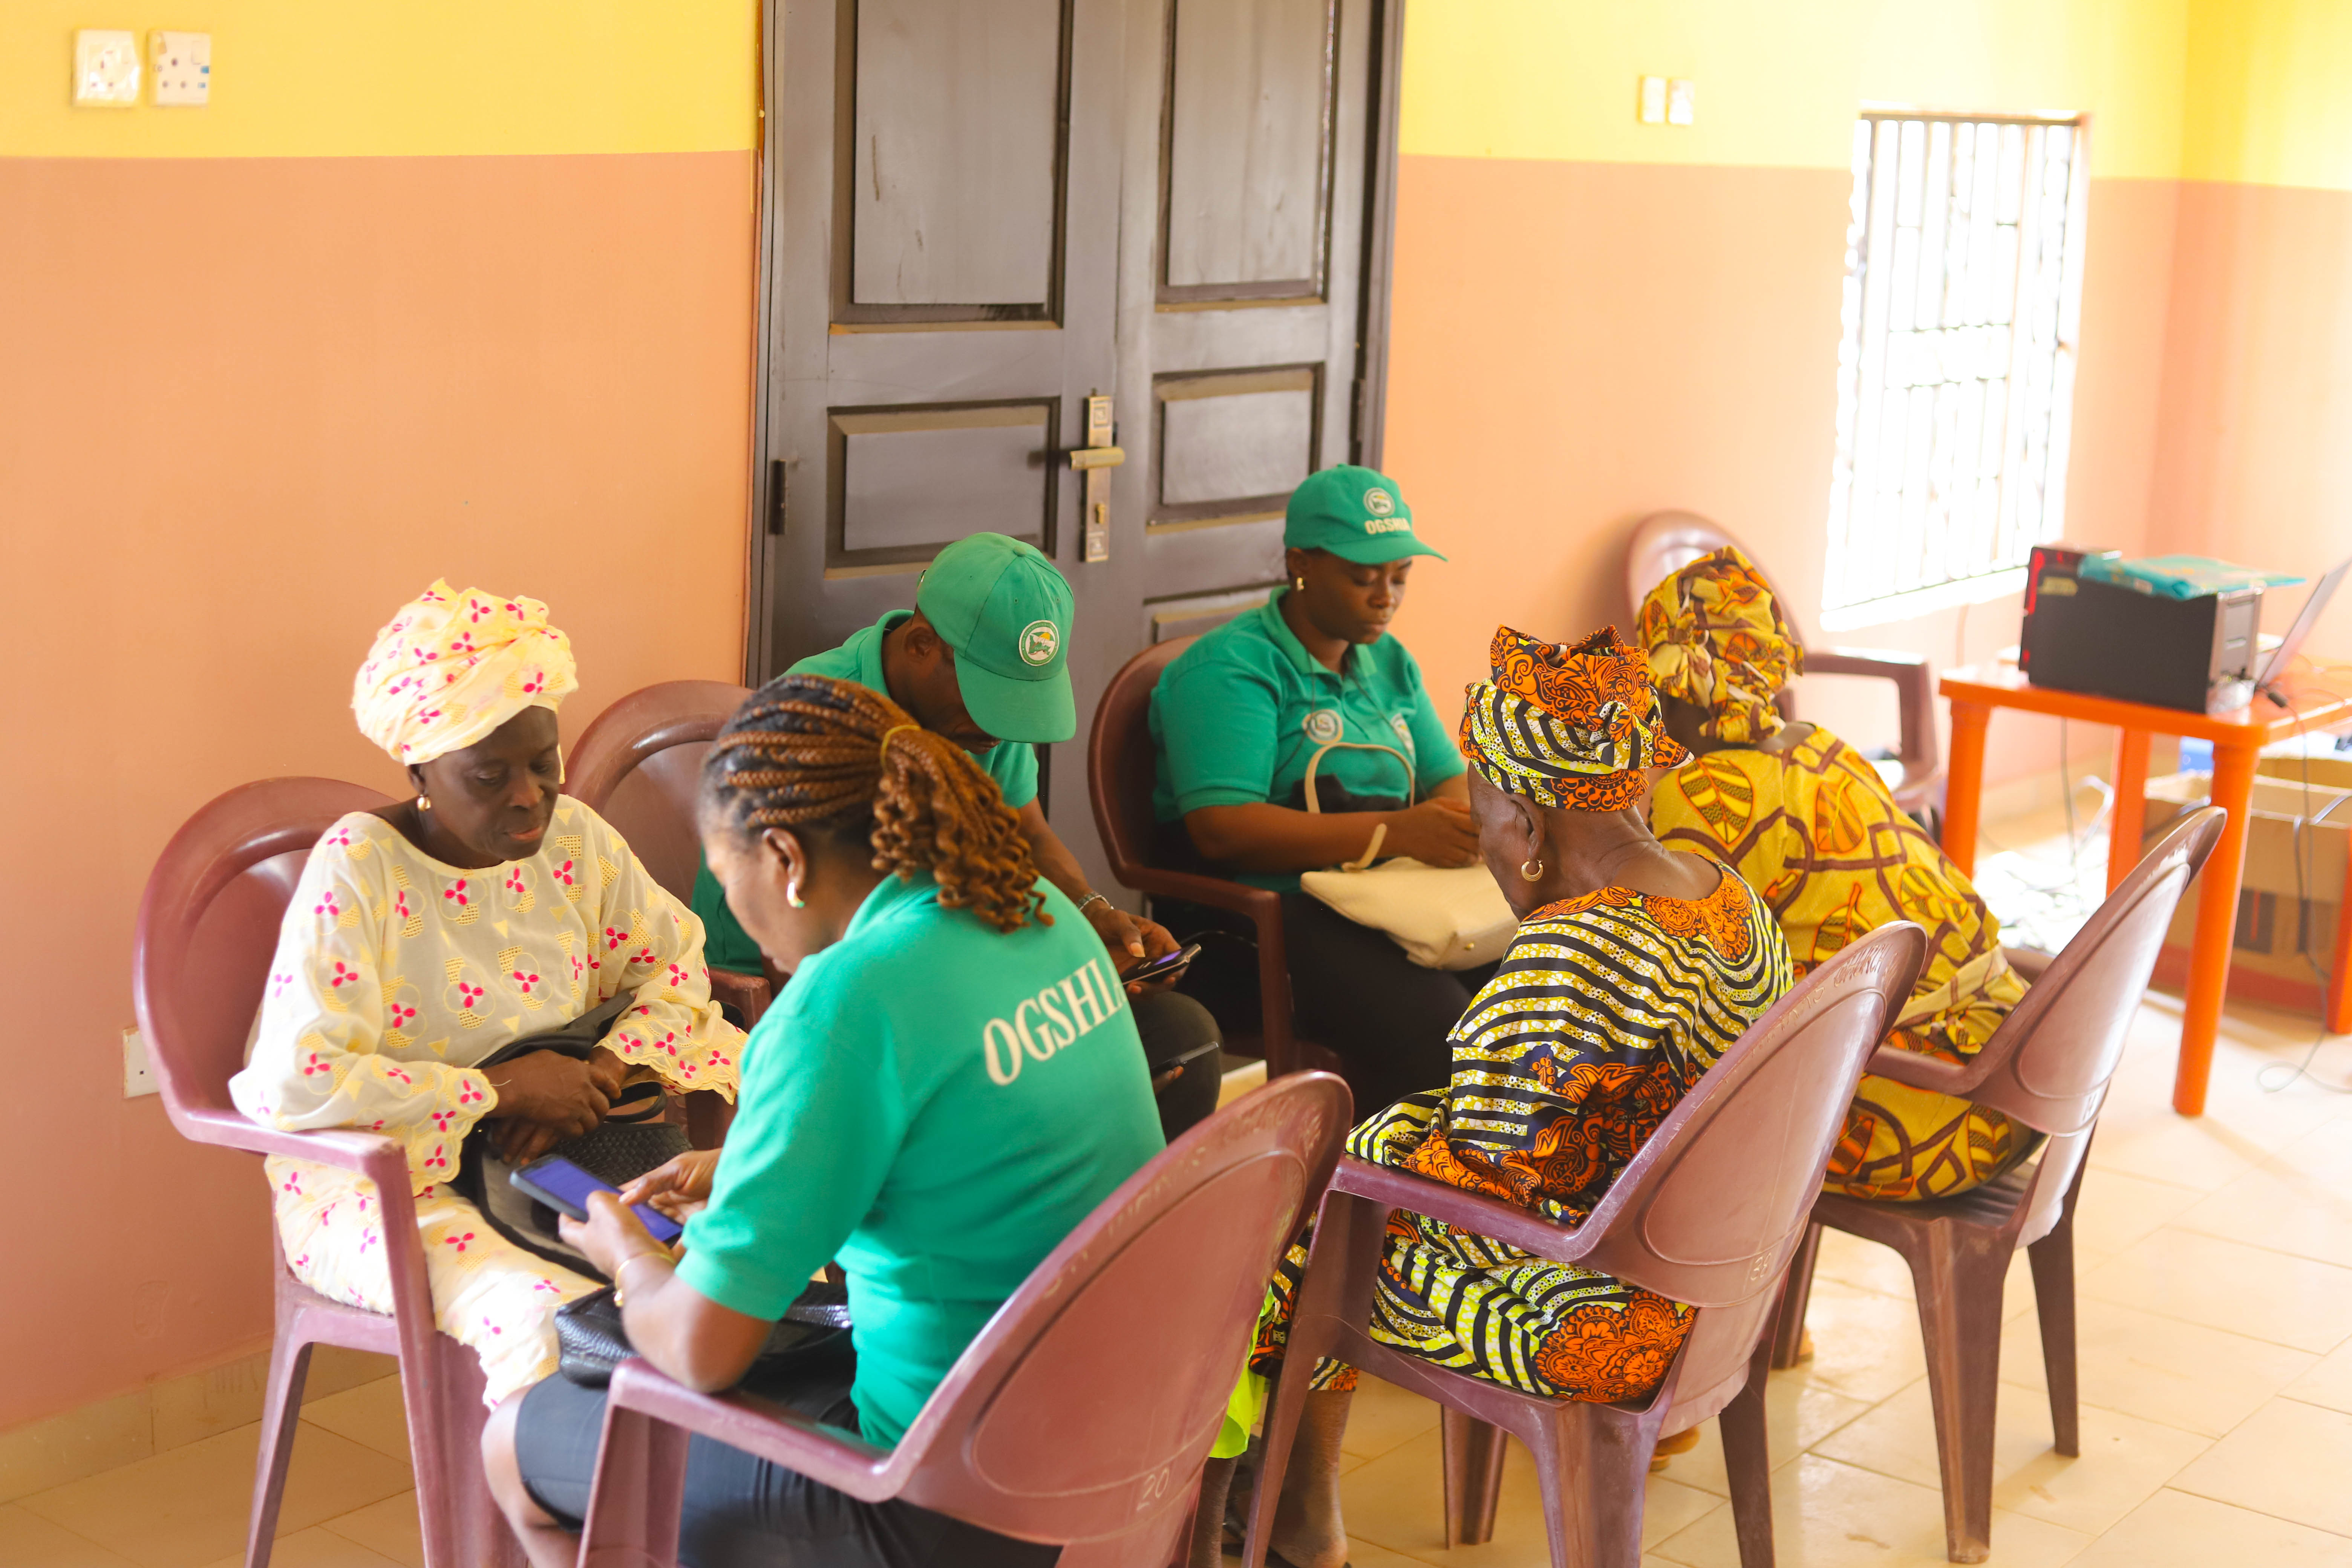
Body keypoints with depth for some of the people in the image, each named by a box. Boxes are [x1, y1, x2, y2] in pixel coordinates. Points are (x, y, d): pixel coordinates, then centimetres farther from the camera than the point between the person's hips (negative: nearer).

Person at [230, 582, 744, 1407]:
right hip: (379, 1186, -6)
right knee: (556, 1323, -33)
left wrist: (605, 1072, -9)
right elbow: (296, 1084, -24)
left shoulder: (575, 840, 1)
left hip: (552, 1156, 6)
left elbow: (676, 965, 12)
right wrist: (500, 1090, -20)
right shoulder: (358, 868, -16)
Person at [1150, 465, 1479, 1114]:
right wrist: (1395, 831, -25)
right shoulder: (1228, 669, -6)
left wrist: (1461, 813, -5)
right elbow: (1222, 830, -18)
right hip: (1254, 914, -7)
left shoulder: (1389, 663, 20)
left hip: (1383, 903, 7)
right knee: (1433, 1025, -33)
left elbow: (1451, 780, 23)